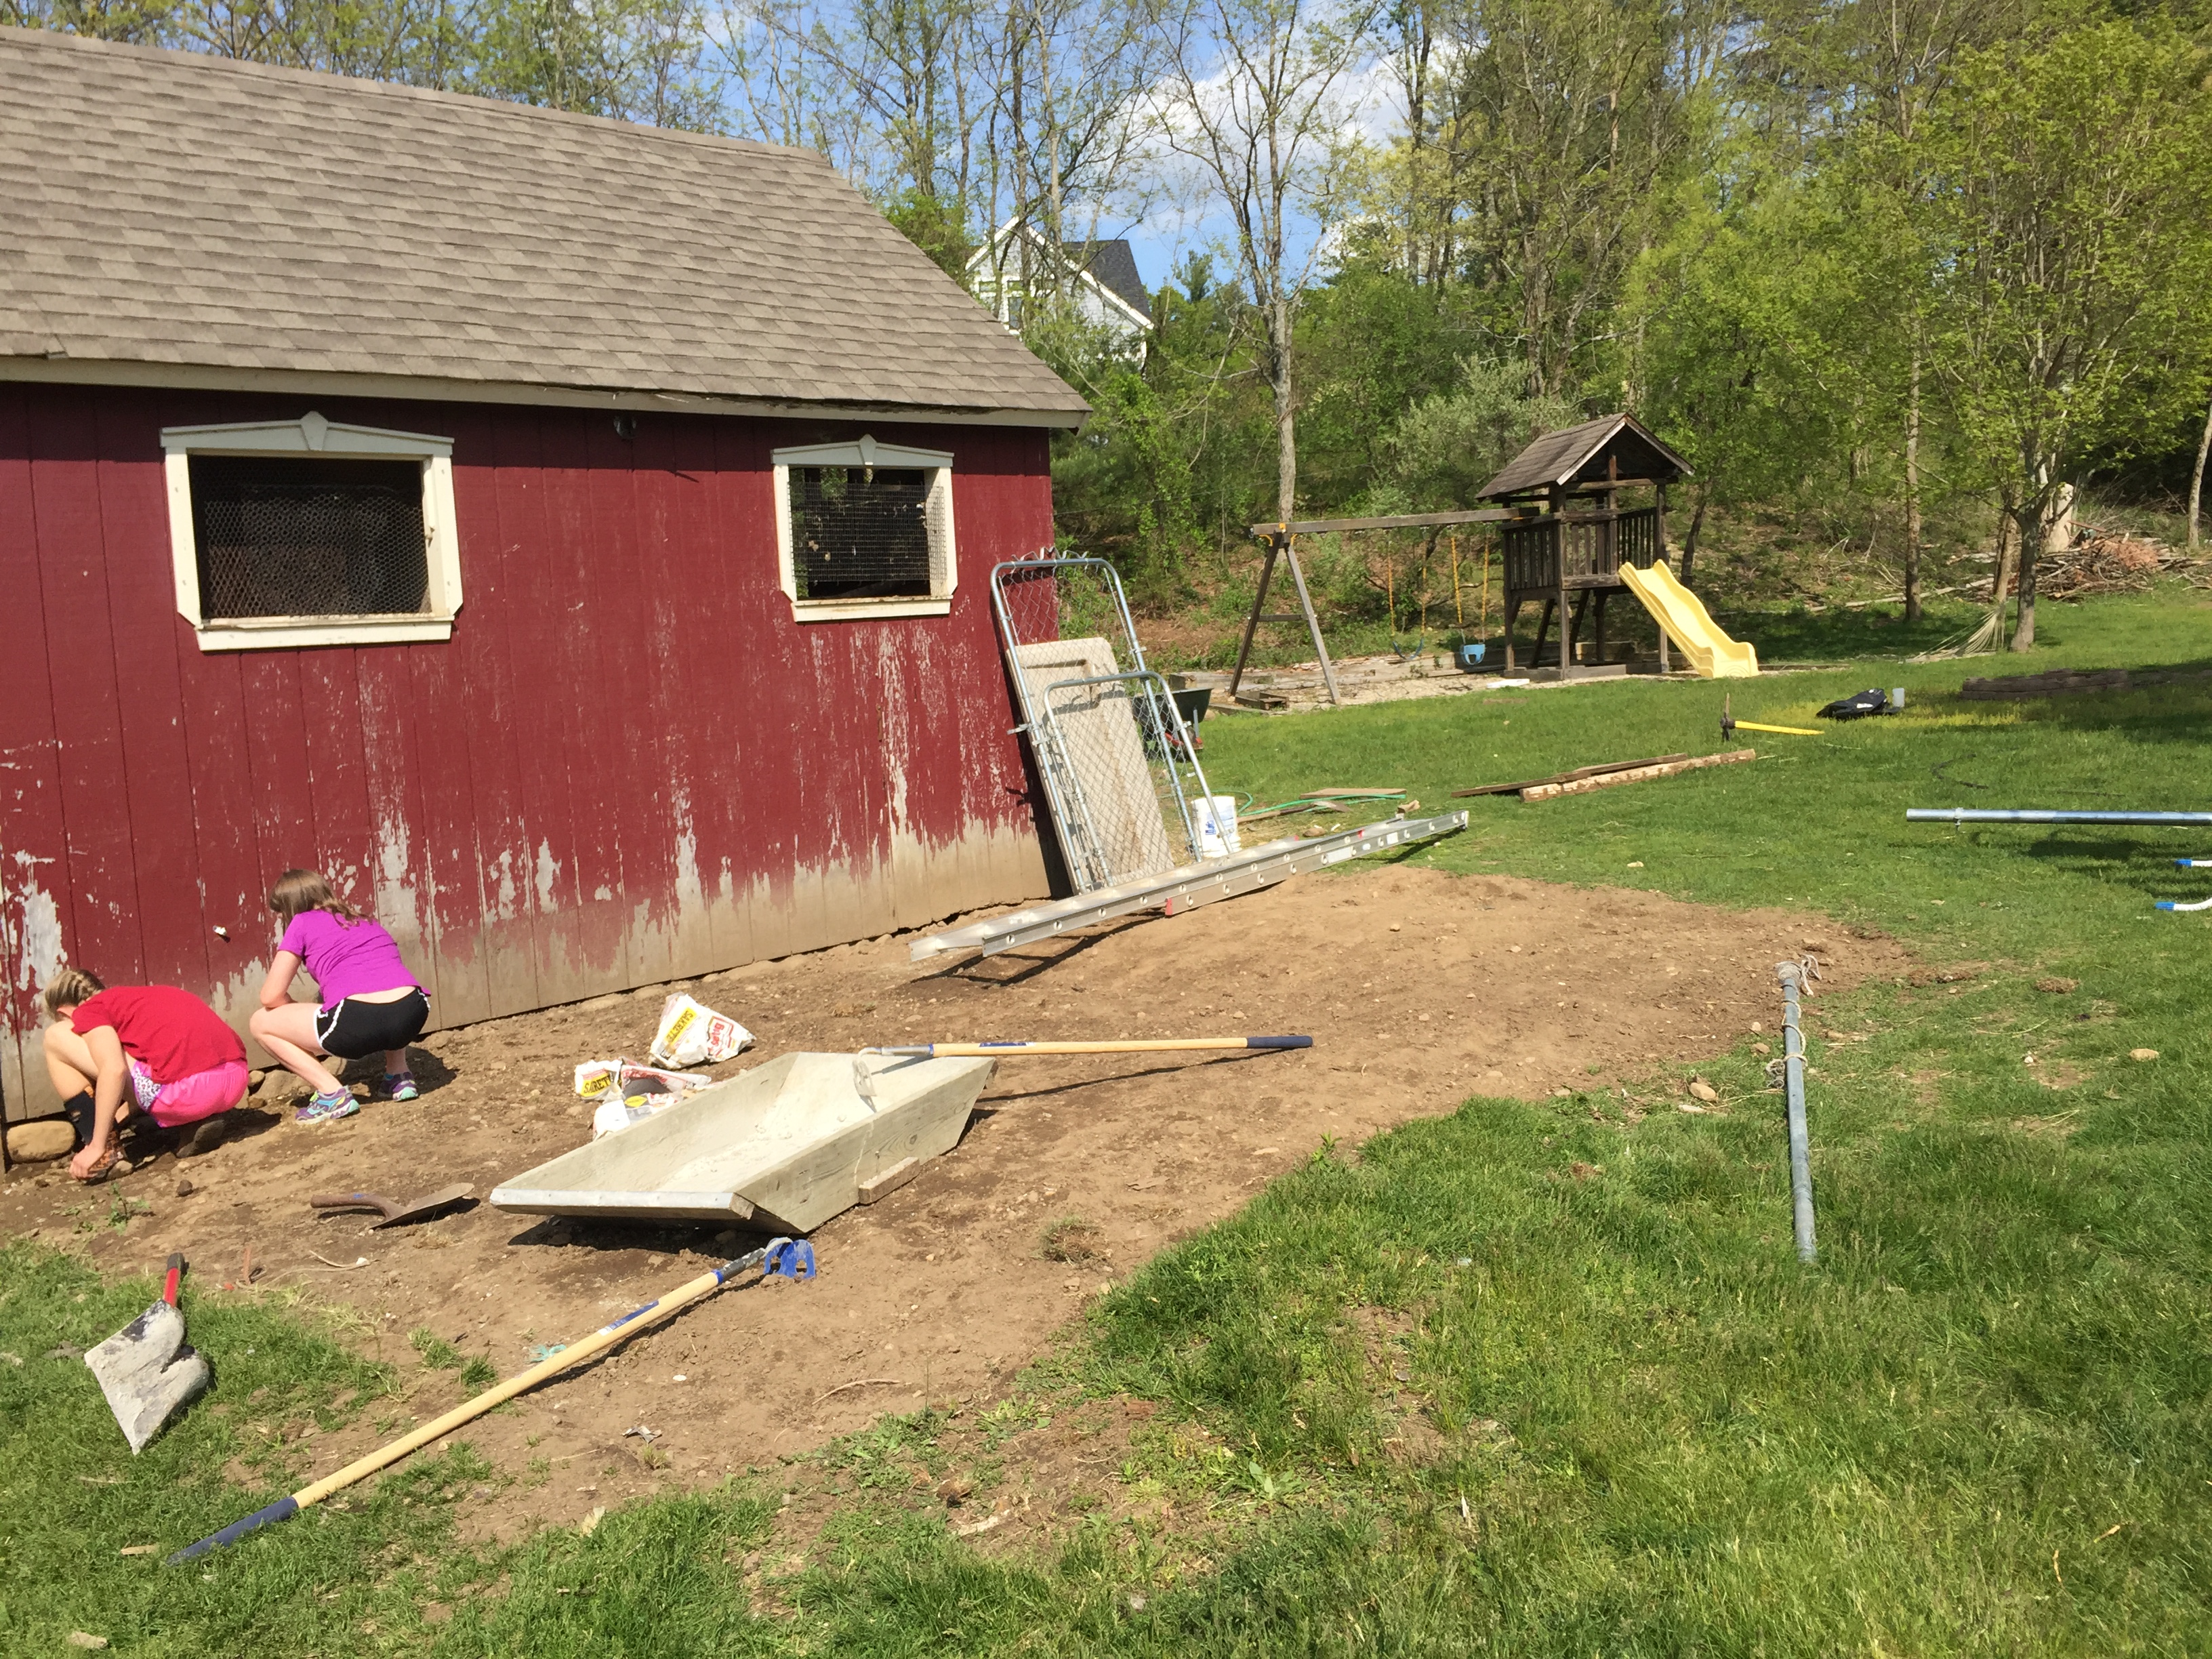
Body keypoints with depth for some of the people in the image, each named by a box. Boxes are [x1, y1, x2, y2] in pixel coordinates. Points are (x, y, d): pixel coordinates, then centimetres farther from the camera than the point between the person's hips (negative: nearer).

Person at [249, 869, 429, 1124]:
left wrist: (301, 1019, 29)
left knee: (261, 1023, 19)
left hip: (357, 1023, -6)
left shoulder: (302, 923, 14)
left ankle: (332, 1093, 7)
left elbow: (271, 997, 9)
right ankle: (399, 1076, 25)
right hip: (413, 1017, 6)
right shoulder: (366, 920, 30)